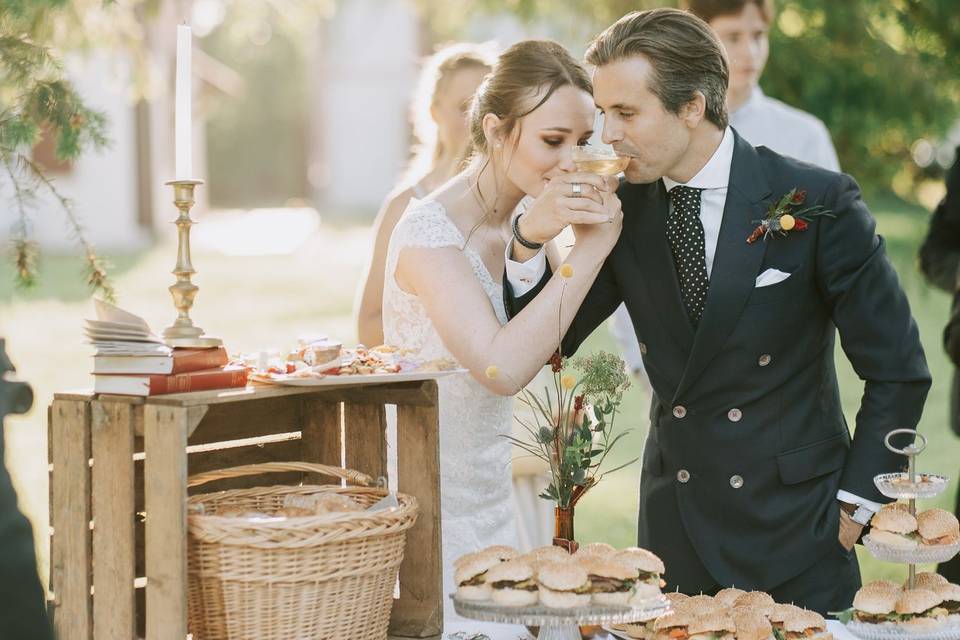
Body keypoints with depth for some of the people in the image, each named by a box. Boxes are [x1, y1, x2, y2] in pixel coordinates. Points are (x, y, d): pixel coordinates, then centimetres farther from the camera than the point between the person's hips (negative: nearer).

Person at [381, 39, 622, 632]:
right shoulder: (432, 231, -19)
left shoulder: (524, 221, 5)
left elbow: (556, 342, 4)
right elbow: (503, 367, -30)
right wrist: (593, 246, -26)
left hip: (489, 505, 8)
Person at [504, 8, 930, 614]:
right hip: (675, 526, 4)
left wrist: (854, 506, -7)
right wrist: (531, 243, -13)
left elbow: (898, 370, -5)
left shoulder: (820, 202, -11)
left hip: (797, 531, -3)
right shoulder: (624, 210, 1)